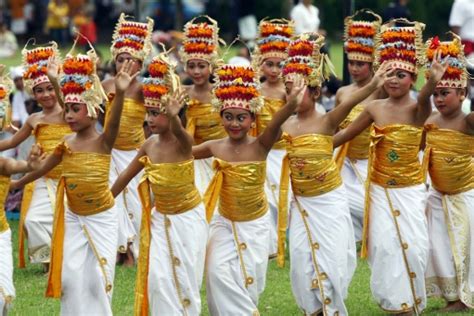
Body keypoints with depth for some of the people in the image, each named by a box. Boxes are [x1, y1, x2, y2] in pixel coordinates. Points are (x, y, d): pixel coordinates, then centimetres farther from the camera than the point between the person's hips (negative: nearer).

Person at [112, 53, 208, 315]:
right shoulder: (150, 145, -5)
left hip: (188, 219, -4)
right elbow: (127, 174, 9)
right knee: (157, 278, -5)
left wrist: (173, 117, -68)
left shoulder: (182, 142, -21)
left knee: (184, 278, 3)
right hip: (159, 219, 4)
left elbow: (178, 131, -47)